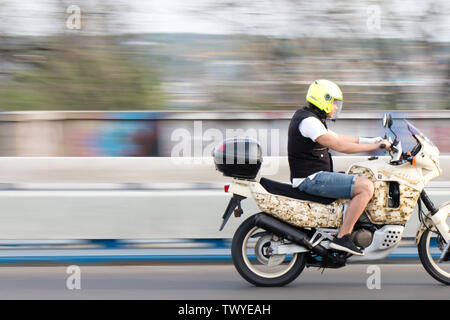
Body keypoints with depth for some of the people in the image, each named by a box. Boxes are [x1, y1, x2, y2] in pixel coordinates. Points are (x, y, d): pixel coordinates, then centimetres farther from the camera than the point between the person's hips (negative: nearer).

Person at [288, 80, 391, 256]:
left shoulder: (306, 116, 16)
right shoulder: (308, 121, -17)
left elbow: (336, 138, 23)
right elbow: (340, 146, -23)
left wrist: (370, 140, 17)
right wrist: (375, 146, -16)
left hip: (313, 176, 11)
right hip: (312, 179, -11)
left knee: (360, 180, 24)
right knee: (366, 186, -19)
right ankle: (342, 237, -20)